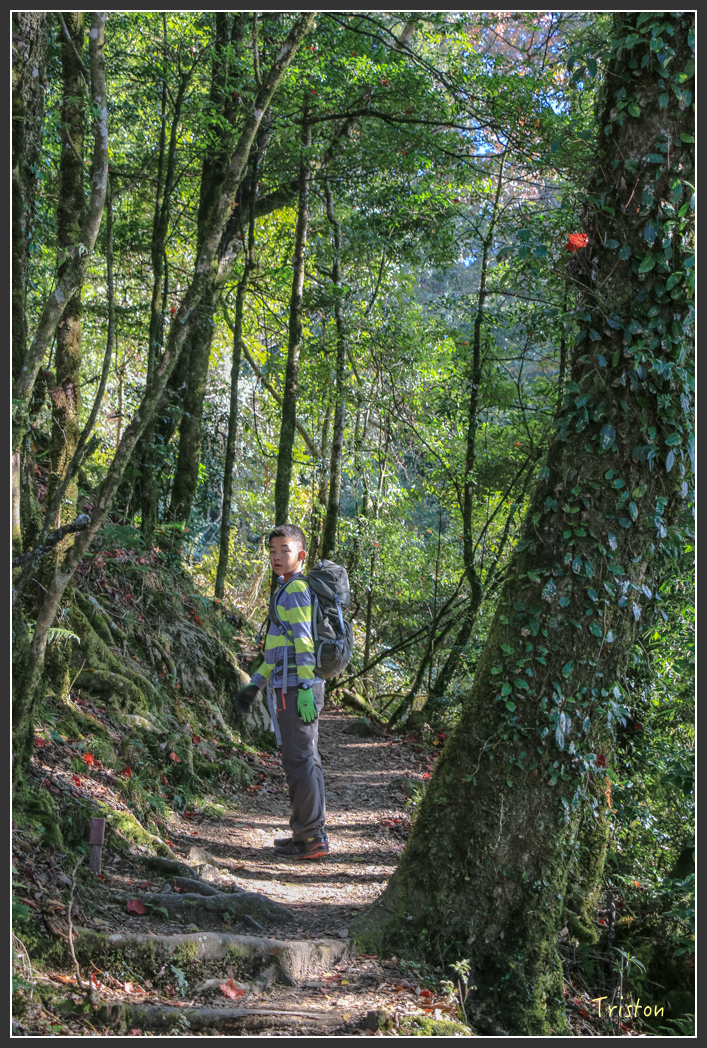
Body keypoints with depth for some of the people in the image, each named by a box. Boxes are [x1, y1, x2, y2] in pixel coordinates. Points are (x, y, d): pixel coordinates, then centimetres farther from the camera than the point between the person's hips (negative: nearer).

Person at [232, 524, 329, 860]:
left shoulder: (296, 590, -10)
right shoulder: (287, 590, 21)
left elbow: (305, 641, -18)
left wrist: (305, 689, -22)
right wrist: (256, 683, 26)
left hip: (296, 688, -10)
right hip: (290, 687, 10)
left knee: (299, 759, -7)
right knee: (305, 759, 13)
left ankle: (311, 837, -2)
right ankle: (311, 833, 19)